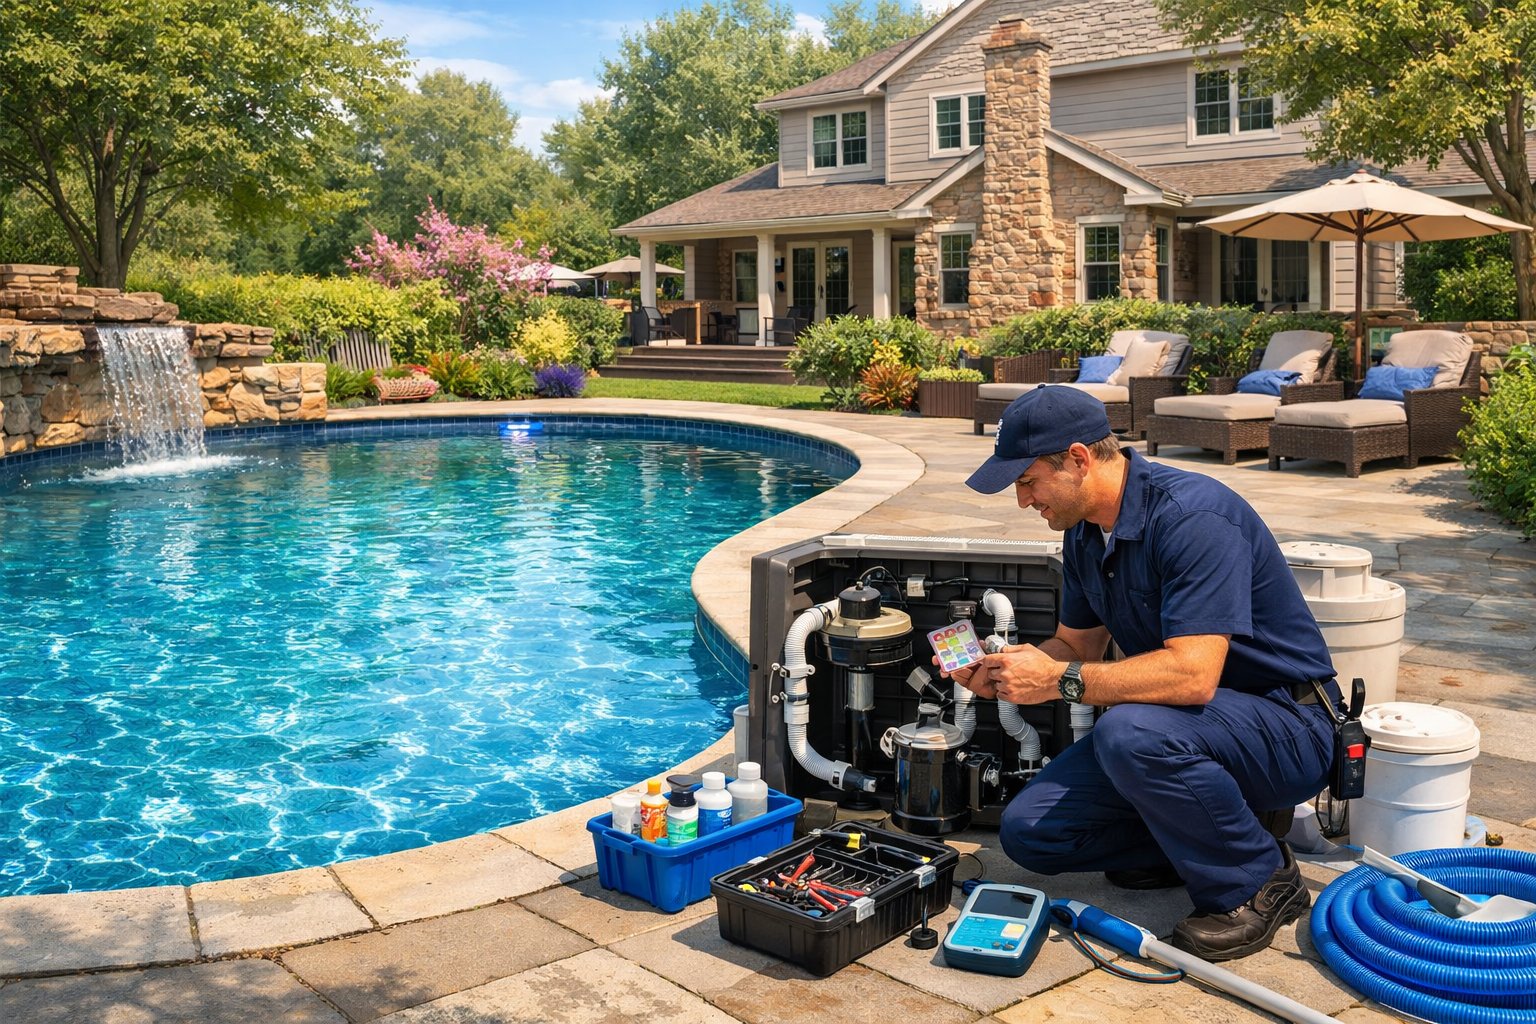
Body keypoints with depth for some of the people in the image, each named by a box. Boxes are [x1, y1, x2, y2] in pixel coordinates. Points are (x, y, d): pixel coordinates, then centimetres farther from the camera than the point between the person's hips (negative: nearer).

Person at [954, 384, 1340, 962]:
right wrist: (1001, 672, -8)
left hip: (1287, 725, -8)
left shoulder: (1193, 517, -26)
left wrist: (1060, 680, -29)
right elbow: (1078, 643, 11)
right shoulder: (1084, 532, 2)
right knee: (1028, 831, -4)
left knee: (1131, 733, -38)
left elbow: (1193, 673, -35)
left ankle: (1257, 880, -11)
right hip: (1168, 728, 8)